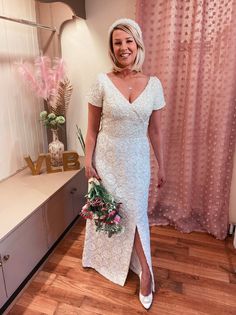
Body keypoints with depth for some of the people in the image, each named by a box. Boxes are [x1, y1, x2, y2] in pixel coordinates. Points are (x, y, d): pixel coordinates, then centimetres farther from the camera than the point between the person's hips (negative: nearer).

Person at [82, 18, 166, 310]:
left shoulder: (153, 84, -3)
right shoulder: (102, 81, -9)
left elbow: (155, 130, 2)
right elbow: (92, 128, -4)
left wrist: (161, 165, 4)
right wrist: (88, 162, -6)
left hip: (136, 159, 1)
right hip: (107, 158, 0)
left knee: (135, 212, 9)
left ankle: (145, 272, 28)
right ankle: (106, 258, 47)